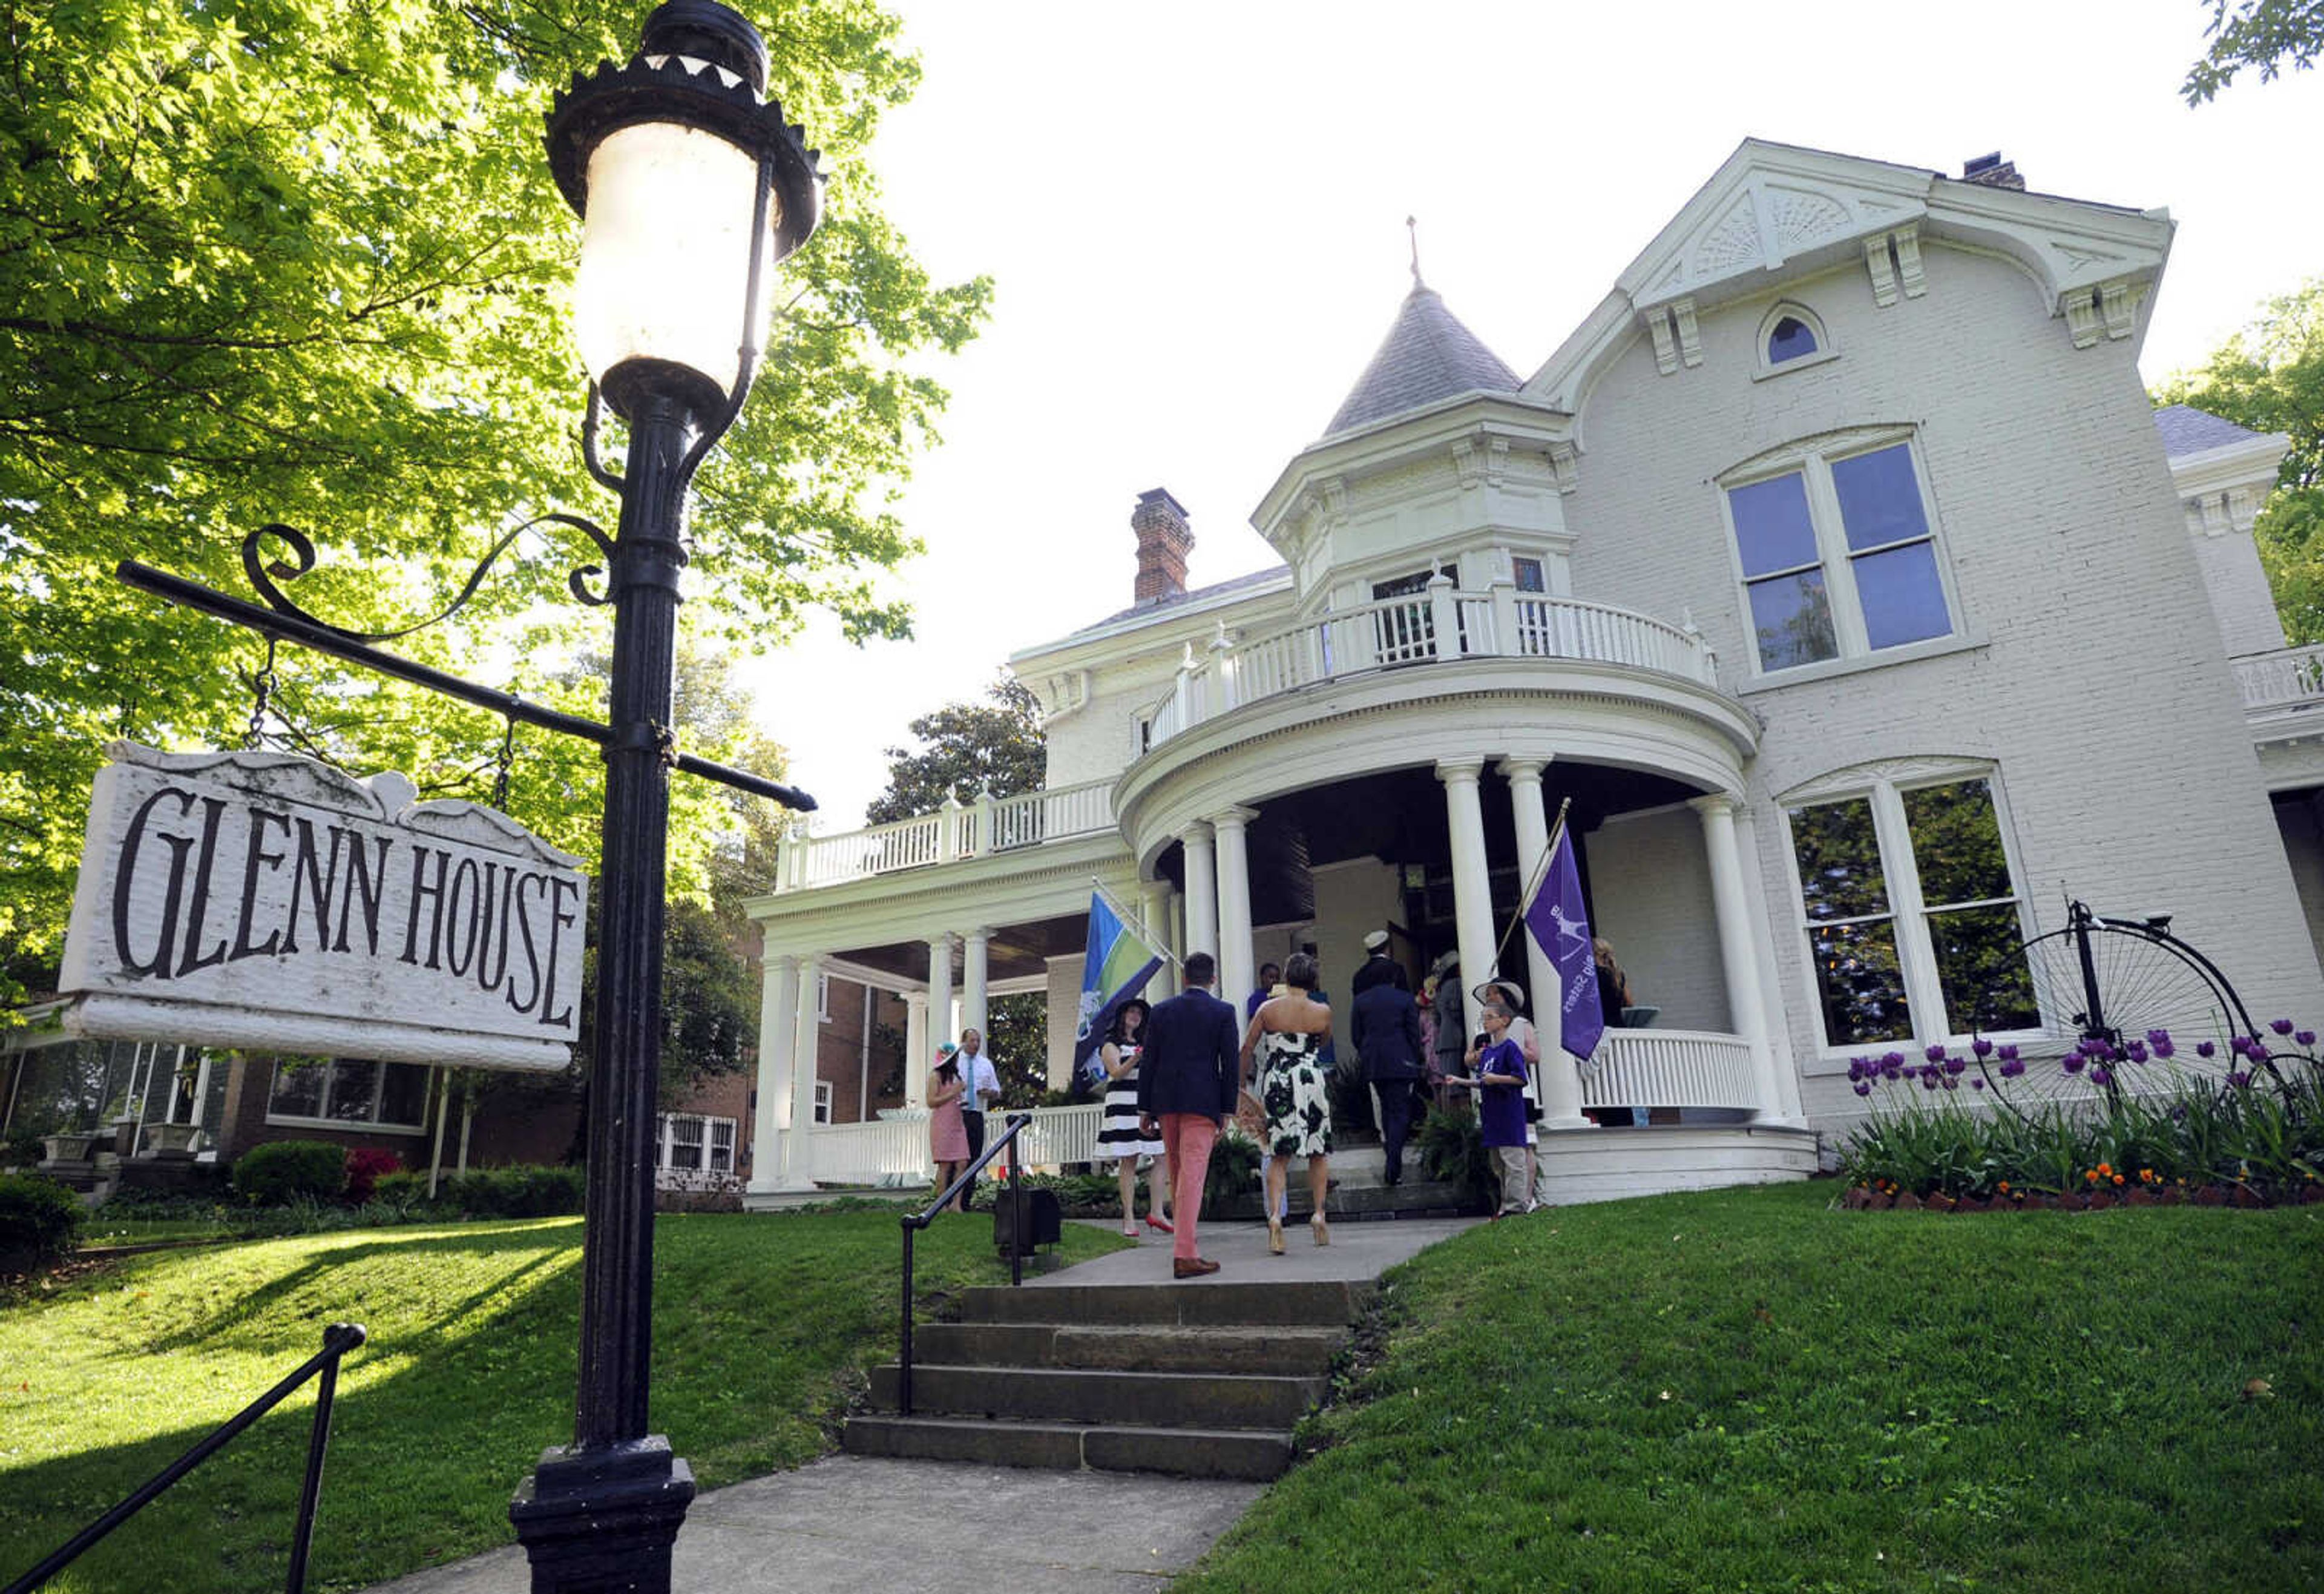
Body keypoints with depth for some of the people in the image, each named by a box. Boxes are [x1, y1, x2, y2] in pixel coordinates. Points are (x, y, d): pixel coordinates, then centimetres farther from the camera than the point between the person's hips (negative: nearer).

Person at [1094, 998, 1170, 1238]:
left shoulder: (1144, 1044, 24)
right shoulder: (1111, 1045, 4)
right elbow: (1117, 1073, -11)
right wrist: (1136, 1058, -25)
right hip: (1124, 1104, -6)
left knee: (1163, 1158, -4)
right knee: (1128, 1162, -7)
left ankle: (1156, 1212, -1)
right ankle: (1129, 1219, -4)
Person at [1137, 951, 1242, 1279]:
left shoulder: (1162, 1011, 7)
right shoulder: (1223, 1012, -1)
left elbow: (1147, 1063, 6)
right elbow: (1230, 1065, -4)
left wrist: (1144, 1110, 9)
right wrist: (1227, 1111, 1)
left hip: (1166, 1102, 4)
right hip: (1202, 1102, -4)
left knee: (1177, 1174, 16)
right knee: (1192, 1175, -7)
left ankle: (1184, 1236, 27)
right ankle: (1184, 1255, -11)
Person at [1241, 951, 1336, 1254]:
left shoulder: (1267, 1009, -2)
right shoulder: (1323, 1012, -4)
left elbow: (1246, 1049, 2)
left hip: (1275, 1082, 1)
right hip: (1311, 1081, -1)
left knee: (1277, 1154, 6)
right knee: (1319, 1151, 16)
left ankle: (1275, 1215, -10)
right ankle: (1318, 1214, 13)